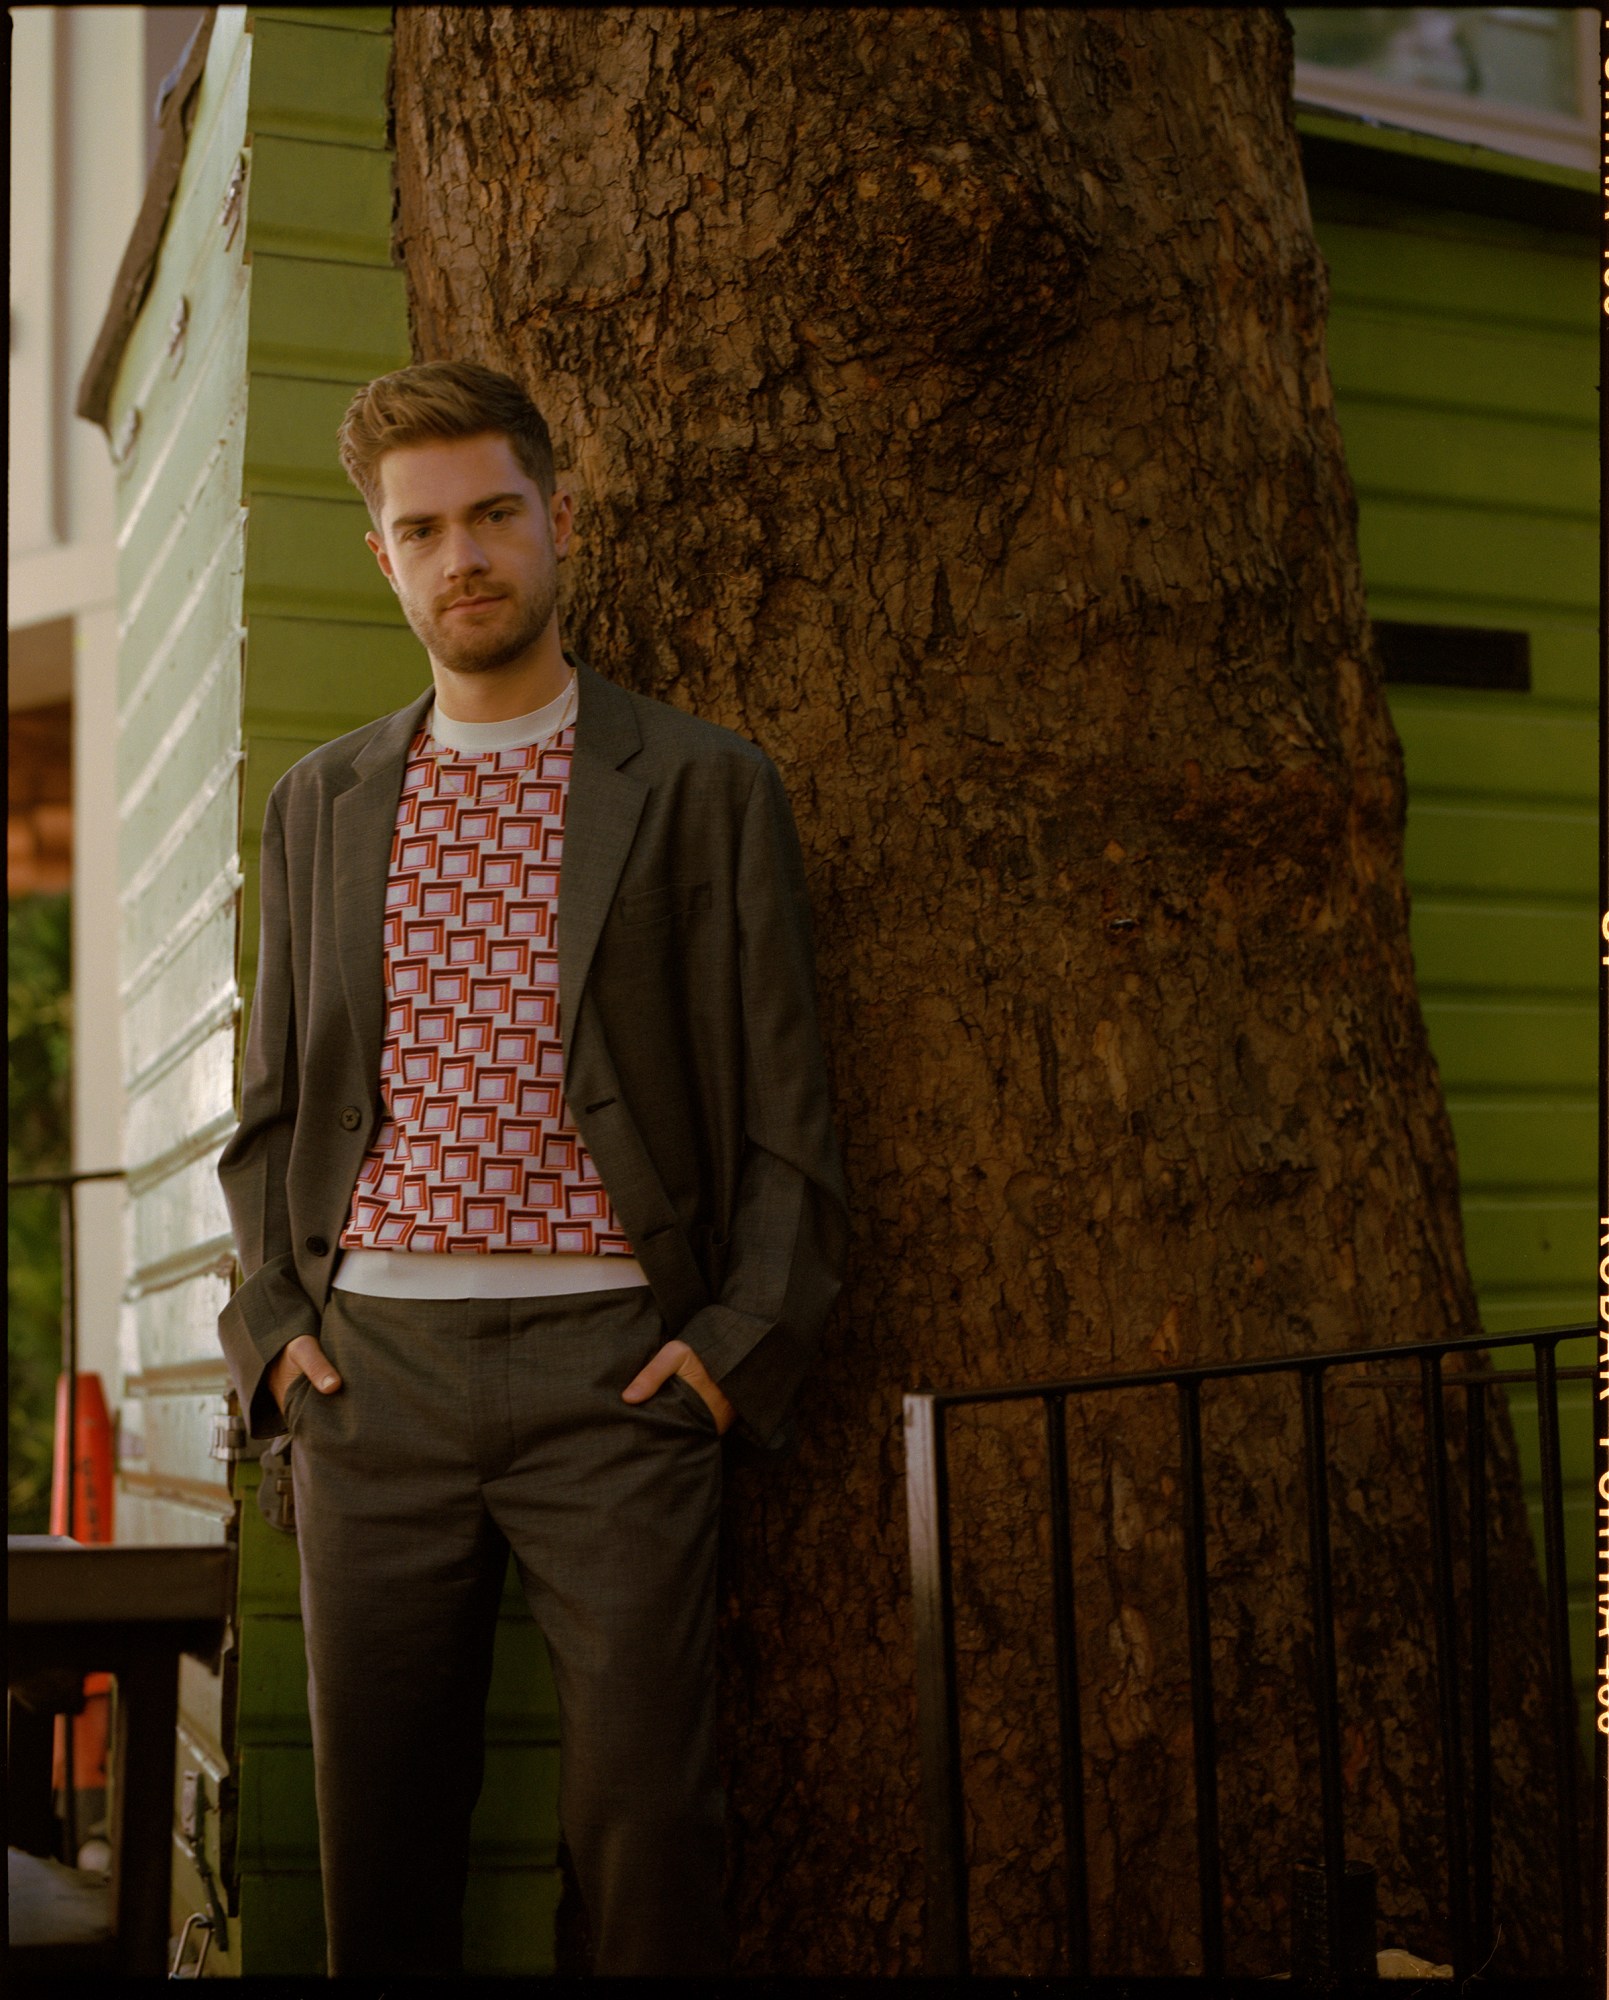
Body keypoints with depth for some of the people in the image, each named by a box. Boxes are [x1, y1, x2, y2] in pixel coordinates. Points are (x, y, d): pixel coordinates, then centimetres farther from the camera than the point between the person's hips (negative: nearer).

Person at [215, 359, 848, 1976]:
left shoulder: (705, 787, 5)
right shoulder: (319, 803, 16)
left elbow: (783, 1115, 3)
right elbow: (271, 1110, 18)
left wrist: (740, 1345, -7)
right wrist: (271, 1324, 5)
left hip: (611, 1362, -3)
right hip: (369, 1360, 3)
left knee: (641, 1815, -4)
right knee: (375, 1828, 7)